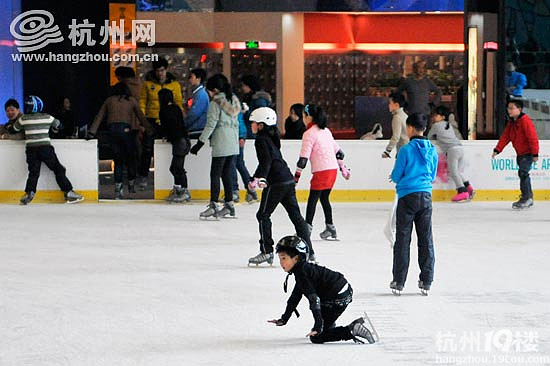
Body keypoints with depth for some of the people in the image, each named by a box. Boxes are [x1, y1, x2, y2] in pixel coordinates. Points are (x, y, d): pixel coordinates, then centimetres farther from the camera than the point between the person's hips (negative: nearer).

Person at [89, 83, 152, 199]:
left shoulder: (109, 100, 16)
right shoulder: (131, 100, 12)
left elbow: (99, 117, 13)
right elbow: (141, 116, 14)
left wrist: (91, 133, 12)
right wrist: (149, 130, 21)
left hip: (112, 129, 2)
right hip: (125, 129, -2)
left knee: (118, 160, 7)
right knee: (131, 158, 13)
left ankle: (118, 188, -1)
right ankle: (131, 184, 17)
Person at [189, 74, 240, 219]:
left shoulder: (215, 103, -10)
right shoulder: (233, 100, 12)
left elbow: (210, 125, -14)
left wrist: (200, 143, -10)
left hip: (221, 145, -8)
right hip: (233, 144, 8)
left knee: (215, 174, -5)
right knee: (226, 174, 12)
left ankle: (213, 206, -8)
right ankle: (229, 205, 12)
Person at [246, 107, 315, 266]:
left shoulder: (261, 140, -7)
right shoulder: (271, 138, 21)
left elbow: (266, 161, -21)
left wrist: (258, 178, -30)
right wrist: (261, 178, 38)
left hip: (276, 183, -9)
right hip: (288, 180, 9)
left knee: (263, 215, 0)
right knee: (295, 215, 9)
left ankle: (266, 251, -2)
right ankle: (308, 251, 7)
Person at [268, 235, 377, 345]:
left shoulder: (302, 273, -15)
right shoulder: (303, 269, 16)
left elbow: (314, 299, -24)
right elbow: (294, 298, 26)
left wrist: (318, 326, -26)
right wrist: (283, 319, 31)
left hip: (338, 299, -11)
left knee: (316, 337, -7)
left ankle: (352, 330, -17)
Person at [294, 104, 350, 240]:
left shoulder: (309, 133, -10)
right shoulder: (326, 130, 15)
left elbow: (304, 158, -14)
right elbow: (338, 151, 20)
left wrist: (297, 174, -10)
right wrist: (343, 167, 28)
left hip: (321, 171, -8)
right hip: (333, 169, 8)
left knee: (312, 199, -2)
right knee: (324, 198, 17)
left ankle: (307, 227, -4)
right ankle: (330, 227, 20)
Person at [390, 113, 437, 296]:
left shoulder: (406, 150, -10)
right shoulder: (432, 150, 4)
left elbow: (396, 176, -5)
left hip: (407, 196, -4)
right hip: (426, 195, 4)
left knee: (402, 239, 2)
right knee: (426, 239, 9)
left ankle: (399, 282, 3)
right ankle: (426, 282, 9)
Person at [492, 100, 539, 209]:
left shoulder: (525, 121, -19)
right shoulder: (511, 122, 9)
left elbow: (532, 137, -20)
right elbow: (505, 137, 10)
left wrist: (535, 153, -20)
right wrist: (497, 149, 0)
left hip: (528, 153, -9)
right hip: (520, 154, 9)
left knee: (523, 173, -17)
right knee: (523, 174, 12)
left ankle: (526, 198, -14)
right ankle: (528, 198, 20)